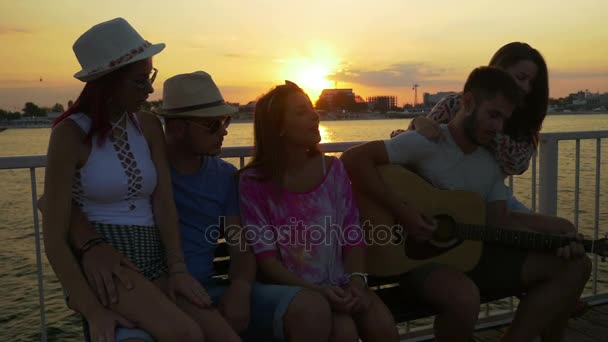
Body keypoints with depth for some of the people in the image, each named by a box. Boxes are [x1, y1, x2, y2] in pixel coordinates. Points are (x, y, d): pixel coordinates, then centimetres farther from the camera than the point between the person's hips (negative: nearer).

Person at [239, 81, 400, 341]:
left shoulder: (333, 169, 3)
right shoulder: (254, 181, -8)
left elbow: (353, 236, 3)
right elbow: (265, 258, -11)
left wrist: (356, 280, -14)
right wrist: (314, 291, -21)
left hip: (338, 282, 4)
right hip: (291, 288, -3)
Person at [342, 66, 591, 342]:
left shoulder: (492, 163, 10)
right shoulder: (426, 142, -15)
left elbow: (498, 220, 7)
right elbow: (353, 159, -23)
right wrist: (401, 210, -26)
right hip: (421, 254, -7)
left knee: (574, 266, 1)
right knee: (465, 297, -41)